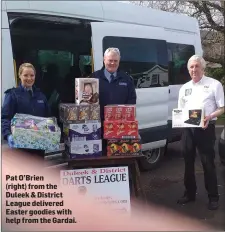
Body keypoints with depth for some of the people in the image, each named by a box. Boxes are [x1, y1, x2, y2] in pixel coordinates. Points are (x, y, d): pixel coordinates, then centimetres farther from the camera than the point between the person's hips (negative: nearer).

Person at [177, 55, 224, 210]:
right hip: (188, 129, 5)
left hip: (206, 128, -5)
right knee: (188, 162, 13)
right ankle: (190, 193, 27)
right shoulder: (185, 88, 13)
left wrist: (209, 117, -21)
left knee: (208, 163, -1)